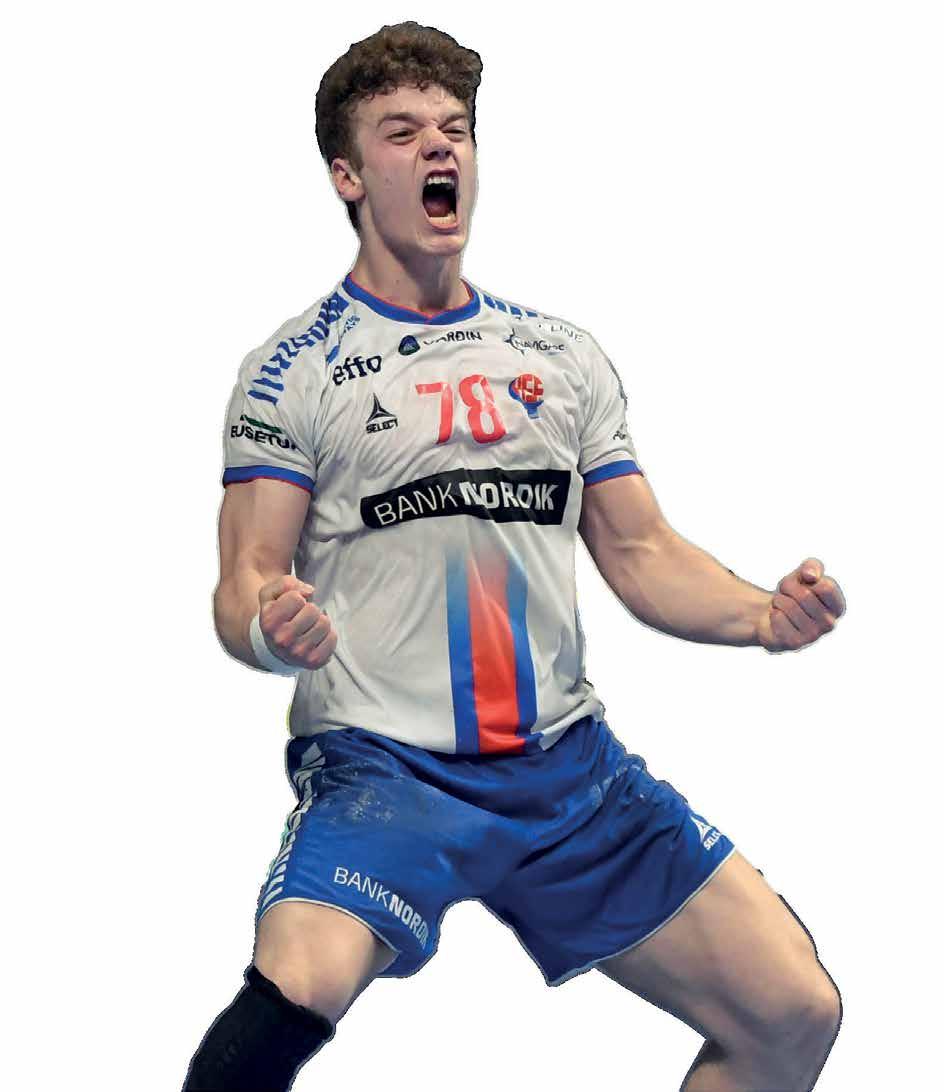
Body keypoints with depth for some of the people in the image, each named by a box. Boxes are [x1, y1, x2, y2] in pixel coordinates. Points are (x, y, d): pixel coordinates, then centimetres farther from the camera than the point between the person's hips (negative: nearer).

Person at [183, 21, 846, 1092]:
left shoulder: (562, 353, 15)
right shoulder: (294, 368, 2)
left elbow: (641, 552, 15)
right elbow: (248, 581, -3)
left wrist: (762, 614, -4)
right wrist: (270, 629, -27)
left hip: (566, 759, 5)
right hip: (380, 761, -5)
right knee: (296, 994, -34)